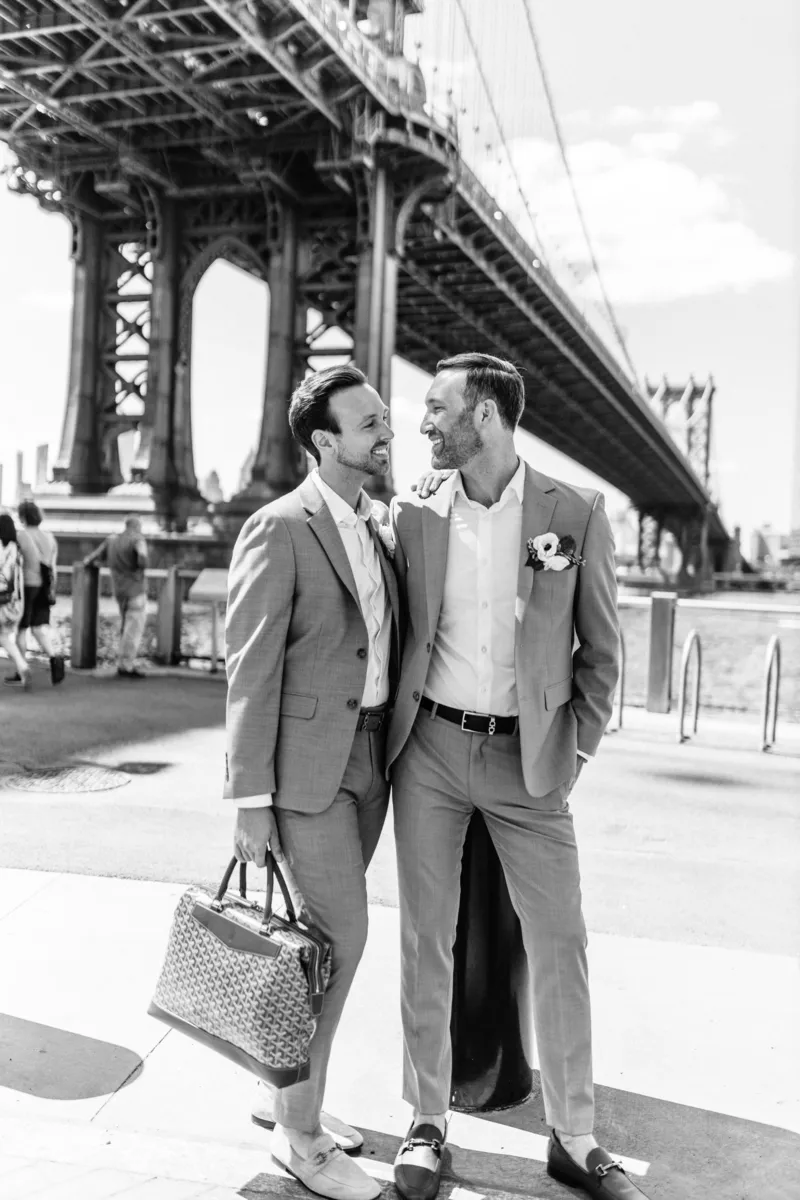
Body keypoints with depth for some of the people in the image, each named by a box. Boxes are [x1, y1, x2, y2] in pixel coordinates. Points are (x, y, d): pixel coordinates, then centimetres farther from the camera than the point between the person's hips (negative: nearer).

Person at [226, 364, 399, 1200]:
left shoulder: (379, 526, 11)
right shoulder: (276, 530, -12)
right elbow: (251, 670, -14)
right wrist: (251, 801, -15)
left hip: (367, 759, 7)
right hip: (302, 765, -7)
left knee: (325, 938, 15)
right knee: (340, 941, -6)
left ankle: (286, 1090, 32)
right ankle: (298, 1130, 11)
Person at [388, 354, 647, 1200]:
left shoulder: (576, 514, -4)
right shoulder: (412, 518, 1)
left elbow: (600, 647, 2)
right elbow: (395, 635, 10)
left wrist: (576, 748, -1)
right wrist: (396, 733, 3)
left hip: (529, 758, -1)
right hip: (430, 749, 2)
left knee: (560, 945, 5)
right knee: (426, 940, 8)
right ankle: (428, 1124, 25)